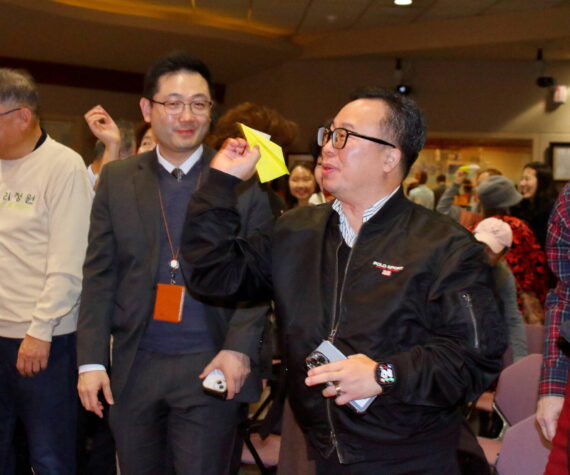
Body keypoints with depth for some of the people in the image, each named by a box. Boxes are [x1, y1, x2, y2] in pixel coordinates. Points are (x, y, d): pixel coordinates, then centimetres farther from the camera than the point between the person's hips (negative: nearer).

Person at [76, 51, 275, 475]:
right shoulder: (117, 179, 6)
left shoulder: (243, 178, -1)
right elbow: (100, 274, 5)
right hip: (133, 366, 3)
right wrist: (91, 359, -1)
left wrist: (239, 348, -12)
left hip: (210, 367, -2)